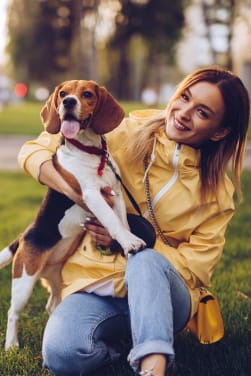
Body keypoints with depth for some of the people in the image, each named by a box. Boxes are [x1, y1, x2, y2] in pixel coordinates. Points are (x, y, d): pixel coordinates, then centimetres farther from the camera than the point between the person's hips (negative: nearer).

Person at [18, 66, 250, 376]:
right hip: (96, 283, 0)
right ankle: (110, 345, -3)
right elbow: (34, 151, 0)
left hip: (162, 293, 0)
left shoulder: (217, 190, 2)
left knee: (146, 261, -37)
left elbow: (198, 264, -2)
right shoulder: (126, 135, -1)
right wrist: (75, 191, -20)